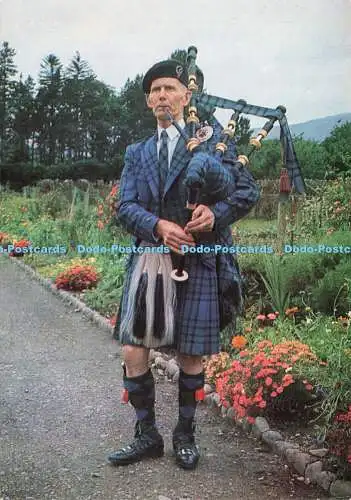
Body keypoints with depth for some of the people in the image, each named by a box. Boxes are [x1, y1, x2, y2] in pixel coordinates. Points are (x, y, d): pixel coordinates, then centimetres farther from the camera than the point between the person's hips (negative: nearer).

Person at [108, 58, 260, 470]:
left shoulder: (213, 139, 5)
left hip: (198, 261, -3)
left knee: (190, 356, 5)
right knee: (133, 351, -2)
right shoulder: (136, 153, 15)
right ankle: (146, 435, 19)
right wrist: (158, 226, -16)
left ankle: (185, 434, 28)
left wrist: (216, 212, -18)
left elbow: (248, 189, 2)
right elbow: (125, 206, 4)